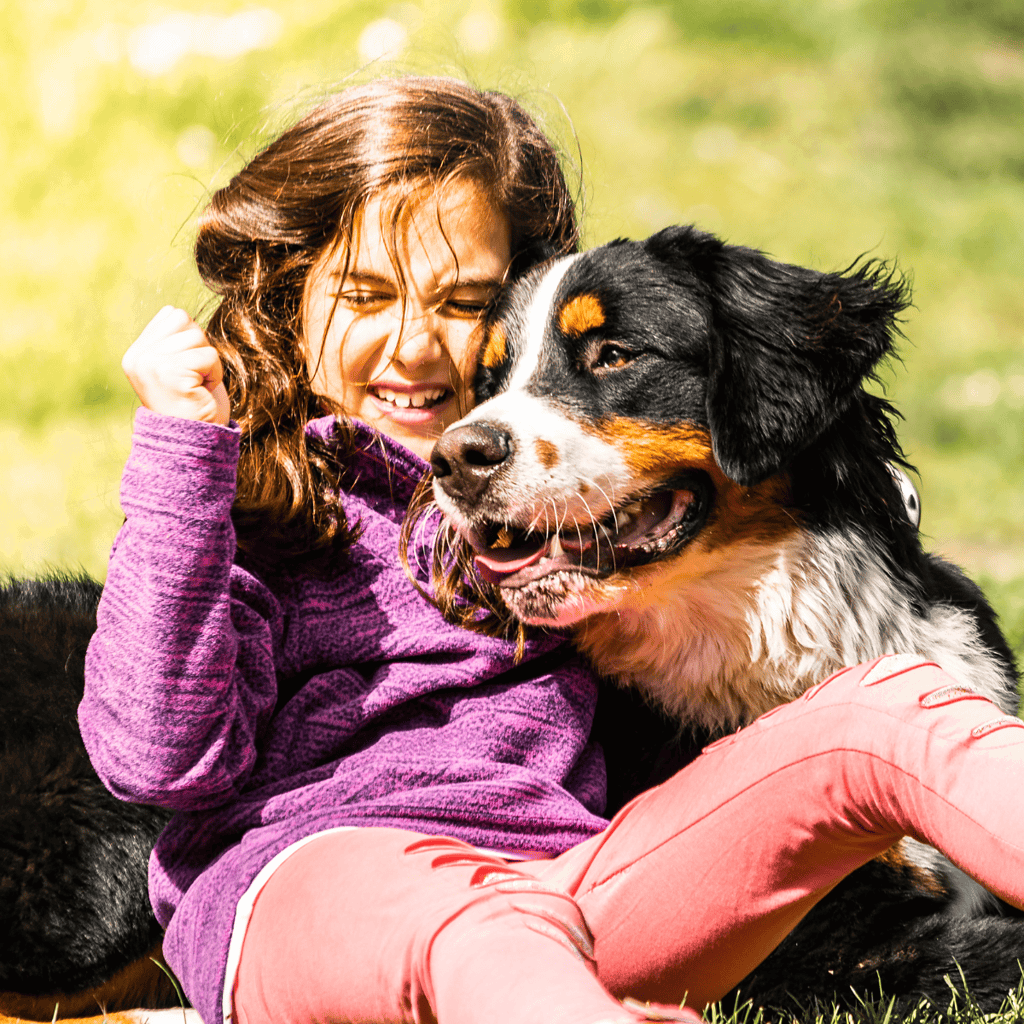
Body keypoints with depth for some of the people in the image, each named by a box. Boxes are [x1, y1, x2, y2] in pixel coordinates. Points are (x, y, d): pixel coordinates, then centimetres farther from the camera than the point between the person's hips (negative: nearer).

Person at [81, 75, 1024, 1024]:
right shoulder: (235, 492, 14)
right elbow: (165, 753, -2)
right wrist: (178, 449, -4)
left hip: (561, 877, 4)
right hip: (299, 873, -3)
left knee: (883, 711, -17)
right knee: (470, 925, -41)